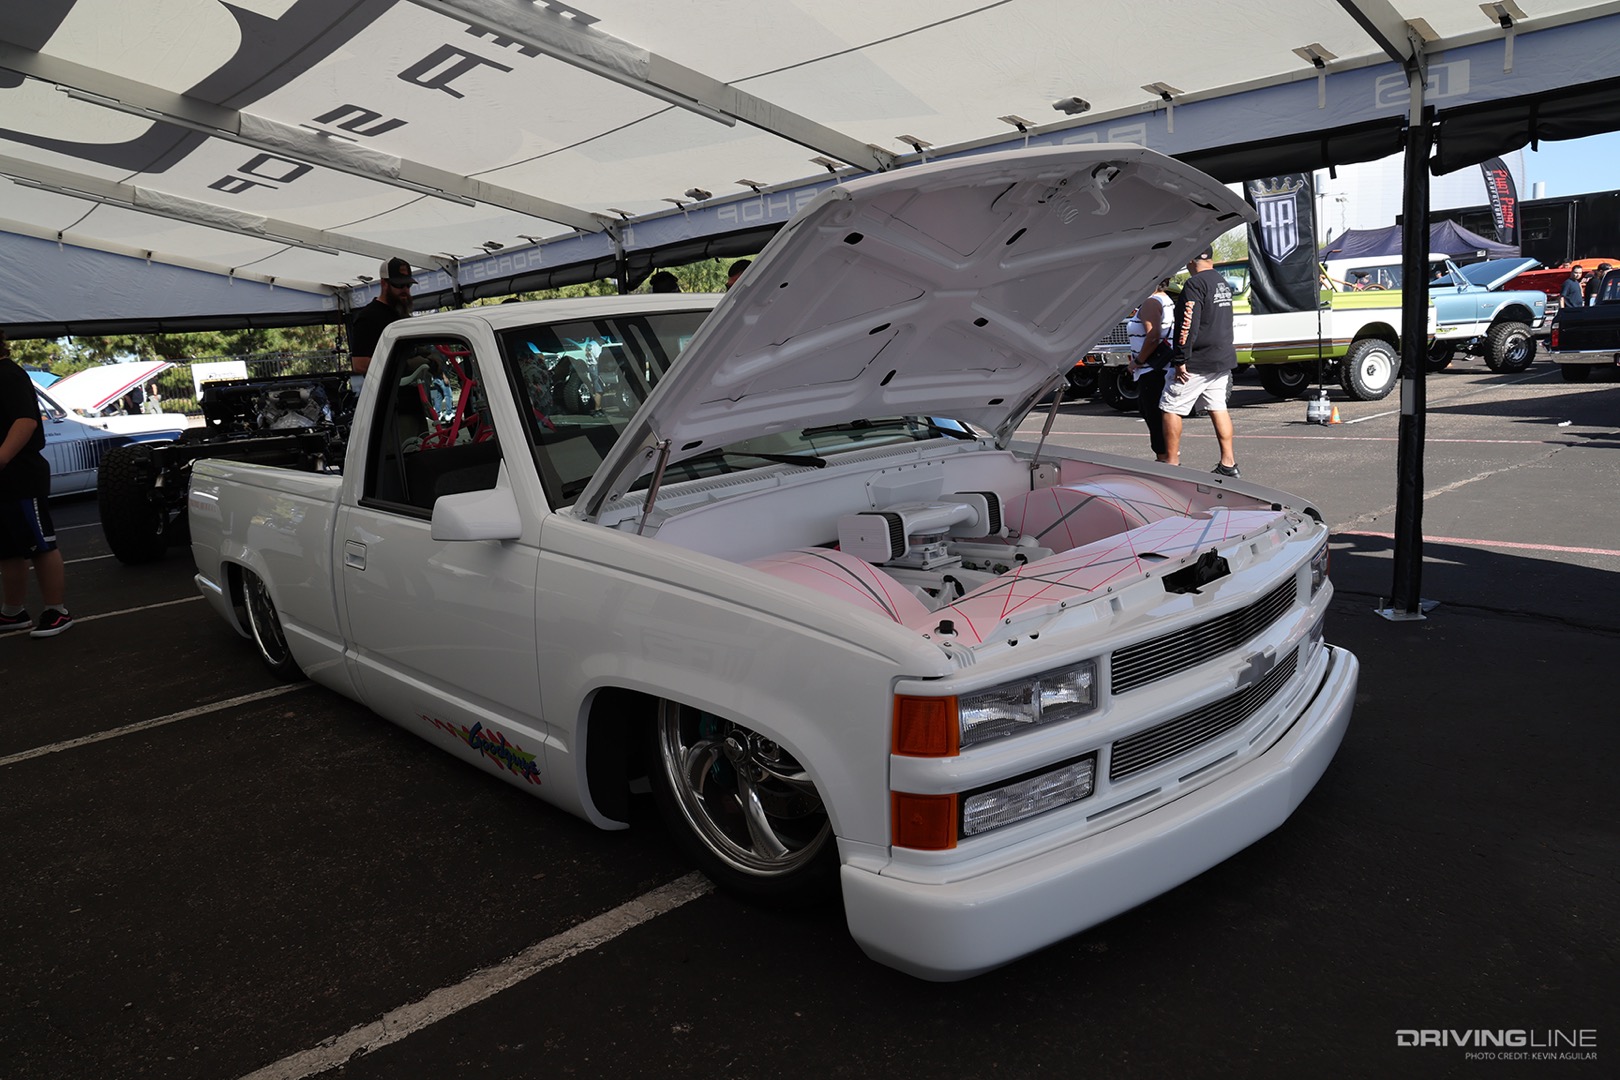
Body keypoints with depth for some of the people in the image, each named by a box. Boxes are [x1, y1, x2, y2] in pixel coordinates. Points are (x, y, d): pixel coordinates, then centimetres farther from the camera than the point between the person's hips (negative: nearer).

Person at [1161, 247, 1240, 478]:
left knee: (1171, 408, -1)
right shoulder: (1224, 284, 13)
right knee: (1218, 408, 11)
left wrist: (1181, 360, -18)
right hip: (1222, 359, 9)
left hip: (1196, 363, -9)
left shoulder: (1195, 284, -15)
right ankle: (1228, 463, 11)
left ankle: (1172, 464, 0)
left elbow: (1188, 326, -21)